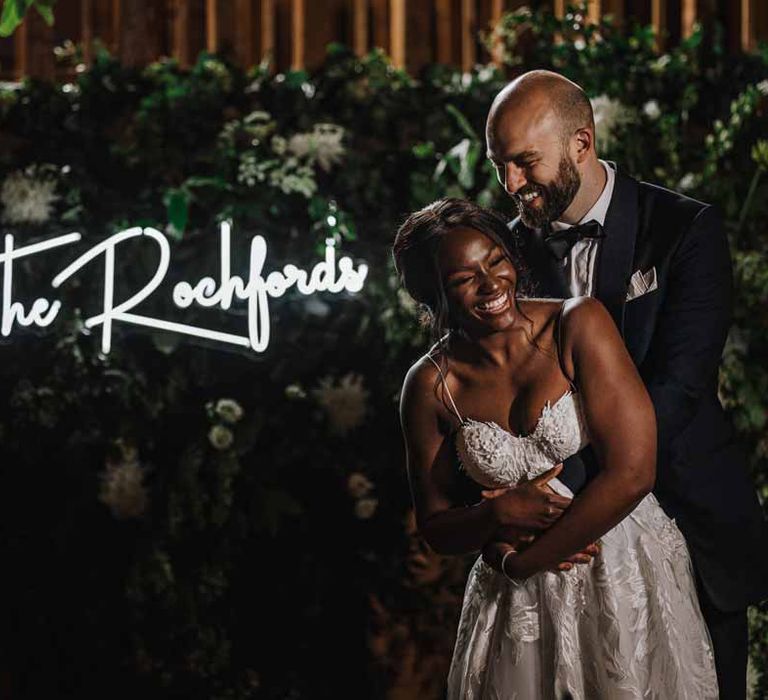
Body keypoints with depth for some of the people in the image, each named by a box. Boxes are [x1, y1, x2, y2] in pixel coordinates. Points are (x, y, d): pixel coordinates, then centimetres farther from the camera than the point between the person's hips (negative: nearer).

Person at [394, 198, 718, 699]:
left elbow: (633, 472, -20)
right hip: (519, 604, 2)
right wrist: (496, 515, -19)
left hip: (628, 577, -2)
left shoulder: (579, 325, -14)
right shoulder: (430, 385, -5)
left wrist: (522, 563, -13)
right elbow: (436, 529, 3)